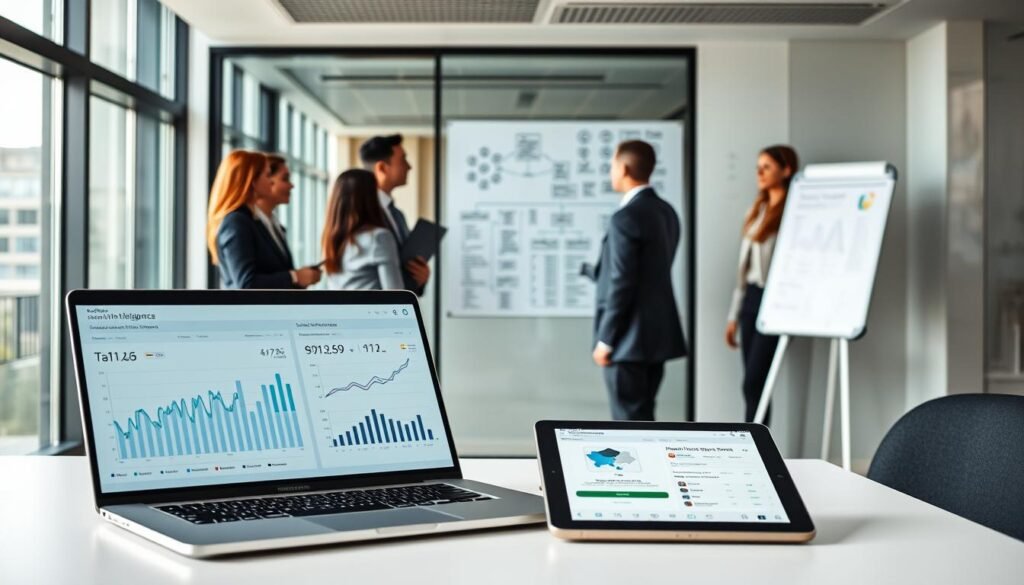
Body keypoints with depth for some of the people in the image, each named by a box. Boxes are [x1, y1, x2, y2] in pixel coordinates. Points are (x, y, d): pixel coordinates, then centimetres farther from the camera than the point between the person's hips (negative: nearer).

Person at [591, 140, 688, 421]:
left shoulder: (626, 218, -18)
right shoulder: (665, 211, 10)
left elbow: (622, 284, -20)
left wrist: (605, 339, -14)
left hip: (630, 337, -9)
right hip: (657, 332, 9)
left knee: (631, 419, -2)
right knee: (640, 415, 16)